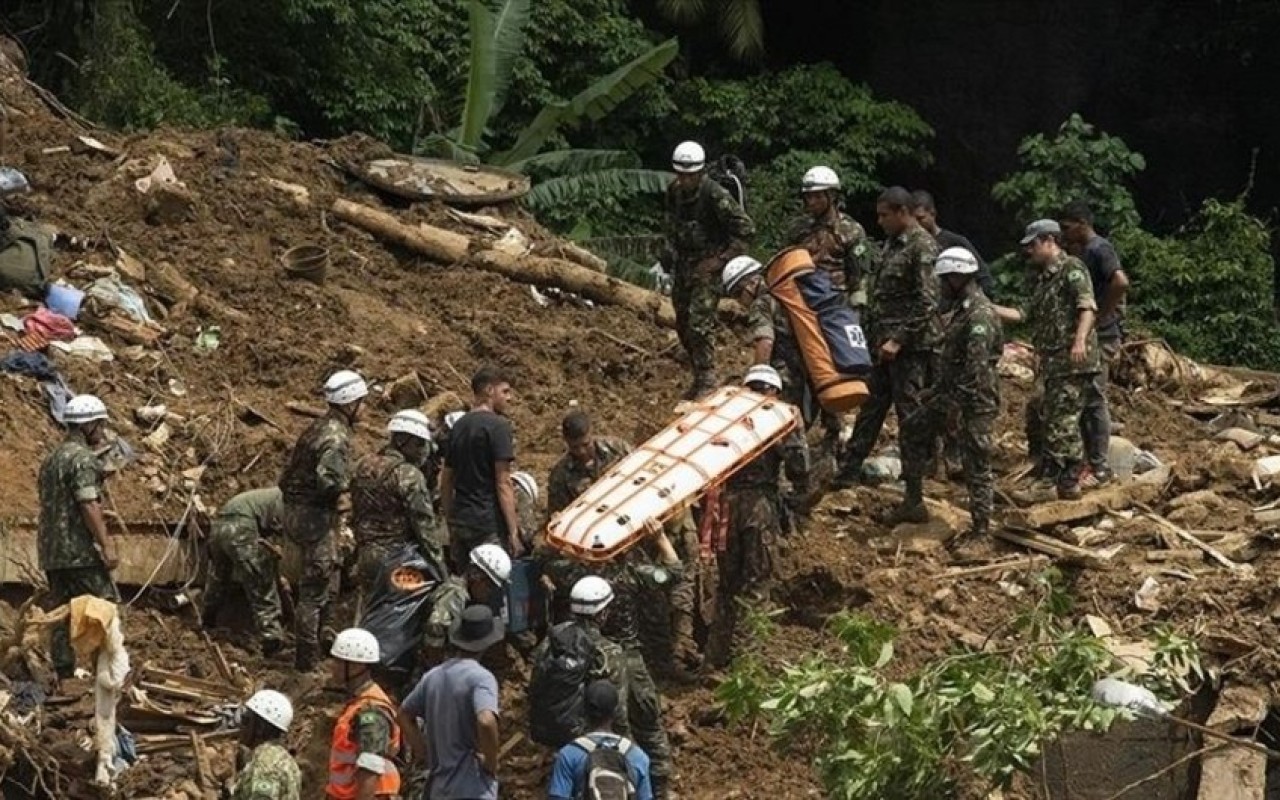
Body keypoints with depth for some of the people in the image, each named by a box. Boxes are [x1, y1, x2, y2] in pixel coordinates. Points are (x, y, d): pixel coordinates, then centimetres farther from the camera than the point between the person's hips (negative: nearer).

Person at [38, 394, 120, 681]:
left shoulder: (52, 458, 18)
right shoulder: (82, 458, -12)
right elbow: (88, 505, -19)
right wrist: (106, 544, -19)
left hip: (51, 551, 9)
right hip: (80, 550, -9)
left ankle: (64, 674, 7)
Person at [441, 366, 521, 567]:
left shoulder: (458, 426, 14)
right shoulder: (498, 426, -9)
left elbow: (445, 483, 17)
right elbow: (503, 483, -14)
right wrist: (514, 530, -13)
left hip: (460, 523, 8)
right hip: (489, 524, -8)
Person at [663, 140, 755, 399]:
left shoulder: (716, 196, -19)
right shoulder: (674, 191, 2)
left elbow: (746, 229, -16)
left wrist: (722, 259, -17)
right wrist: (672, 252, 14)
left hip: (708, 266, -7)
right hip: (682, 266, 7)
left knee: (700, 324, -16)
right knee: (683, 325, 11)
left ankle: (706, 382, -11)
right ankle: (699, 377, 24)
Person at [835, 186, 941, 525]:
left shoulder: (922, 248, -14)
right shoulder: (893, 244, 14)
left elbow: (927, 303, -20)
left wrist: (899, 339, -21)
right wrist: (877, 338, 17)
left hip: (910, 348, -9)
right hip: (885, 344, 9)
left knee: (912, 421, -5)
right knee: (870, 408, 16)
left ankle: (914, 502, -3)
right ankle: (848, 474, 27)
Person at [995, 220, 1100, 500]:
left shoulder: (1071, 268, -7)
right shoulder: (1043, 279, 22)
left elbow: (1087, 306, -19)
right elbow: (1024, 314, 20)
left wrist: (1080, 340, -32)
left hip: (1073, 361, -10)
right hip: (1052, 362, 10)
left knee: (1063, 421, -10)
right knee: (1045, 420, 12)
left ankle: (1069, 485, -5)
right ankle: (1052, 477, 21)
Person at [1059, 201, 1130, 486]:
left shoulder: (1099, 250, -15)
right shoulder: (1082, 251, 15)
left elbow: (1120, 282, -29)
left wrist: (1102, 315, -21)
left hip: (1100, 336, -10)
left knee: (1094, 400, -7)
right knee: (1082, 400, 13)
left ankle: (1100, 468, -3)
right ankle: (1091, 461, 20)